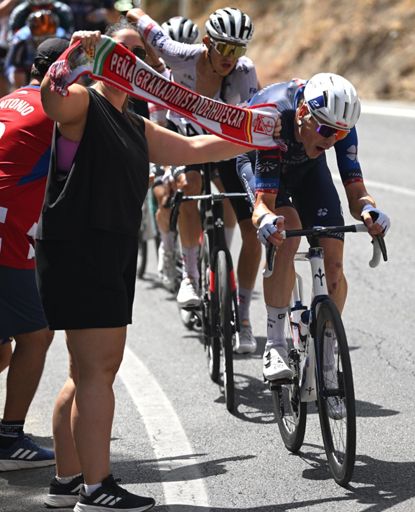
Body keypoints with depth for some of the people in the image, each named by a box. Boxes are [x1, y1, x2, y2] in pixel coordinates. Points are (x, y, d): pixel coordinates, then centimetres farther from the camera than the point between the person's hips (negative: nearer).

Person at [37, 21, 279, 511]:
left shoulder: (137, 128, 23)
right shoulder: (83, 103, -4)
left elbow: (193, 148, 27)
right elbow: (52, 100, -27)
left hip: (112, 253, 10)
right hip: (76, 248, -10)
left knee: (93, 370, 13)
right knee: (96, 369, -11)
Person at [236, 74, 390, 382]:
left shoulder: (340, 125, -30)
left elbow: (355, 192, -28)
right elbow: (264, 202, -40)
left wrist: (367, 210, -51)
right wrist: (266, 221, -63)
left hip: (308, 165, 3)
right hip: (258, 161, -3)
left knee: (333, 262, -12)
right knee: (287, 230, -33)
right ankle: (275, 346, -25)